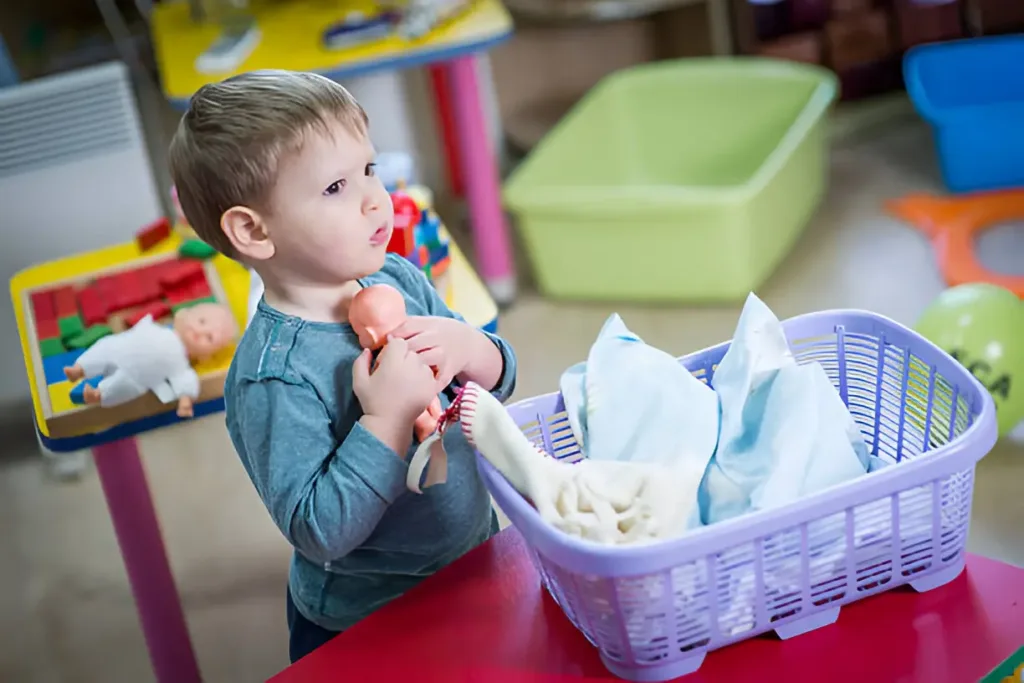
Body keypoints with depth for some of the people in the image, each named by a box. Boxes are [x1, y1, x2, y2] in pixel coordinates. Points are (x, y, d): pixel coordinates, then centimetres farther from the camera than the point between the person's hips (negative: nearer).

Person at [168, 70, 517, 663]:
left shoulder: (399, 279, -6)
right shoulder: (274, 375, -28)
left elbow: (499, 380, 3)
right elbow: (319, 534, -30)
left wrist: (470, 349, -19)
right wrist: (388, 418, -35)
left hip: (475, 562, 7)